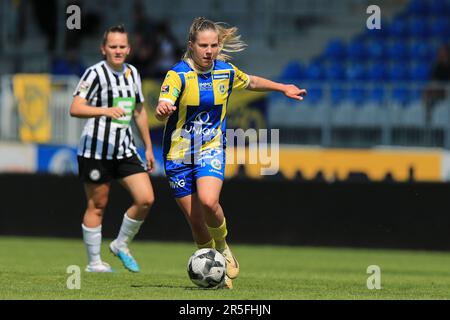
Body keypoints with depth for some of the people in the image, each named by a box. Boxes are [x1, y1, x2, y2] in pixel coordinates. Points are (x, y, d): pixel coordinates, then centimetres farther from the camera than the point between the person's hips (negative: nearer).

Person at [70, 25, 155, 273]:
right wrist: (106, 111, -35)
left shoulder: (132, 73, 11)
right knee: (97, 206, 0)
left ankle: (121, 245, 15)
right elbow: (75, 108, -21)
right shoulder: (95, 73, -10)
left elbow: (139, 111, 22)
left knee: (146, 199, -6)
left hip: (125, 150, 6)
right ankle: (94, 262, 12)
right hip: (95, 151, -6)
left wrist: (148, 147, 22)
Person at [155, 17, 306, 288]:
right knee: (194, 219, -1)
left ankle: (222, 246, 2)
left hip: (211, 149, 1)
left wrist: (284, 88, 28)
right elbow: (162, 111, -30)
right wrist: (162, 110, -53)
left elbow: (252, 82, 22)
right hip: (178, 154, -1)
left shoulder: (226, 72, -1)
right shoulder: (178, 74, -15)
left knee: (209, 201, -27)